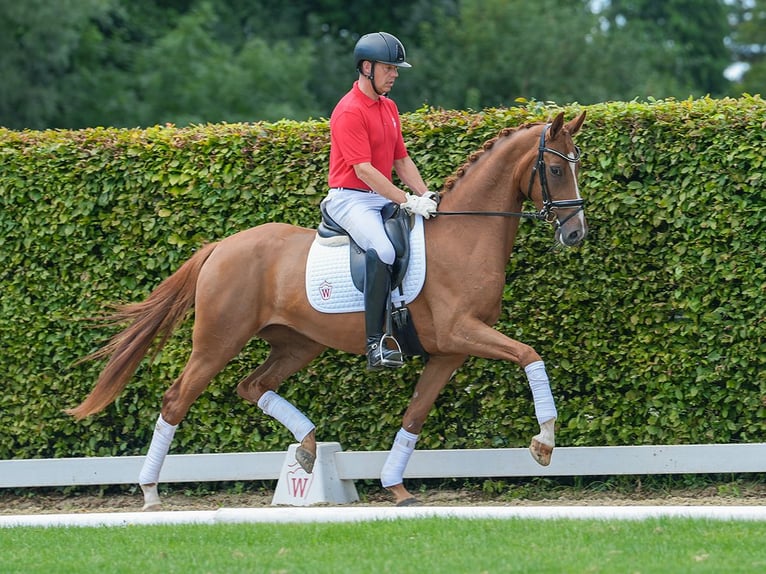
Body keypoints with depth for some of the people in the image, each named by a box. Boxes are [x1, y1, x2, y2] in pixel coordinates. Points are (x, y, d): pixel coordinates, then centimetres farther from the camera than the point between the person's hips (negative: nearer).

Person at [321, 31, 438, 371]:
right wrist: (407, 201, -24)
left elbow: (401, 160, 19)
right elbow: (363, 169, -20)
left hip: (383, 197, 9)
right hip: (351, 199, -9)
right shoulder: (349, 112, -13)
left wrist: (425, 196, 2)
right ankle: (376, 343, -35)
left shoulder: (389, 108, 16)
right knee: (382, 250, -33)